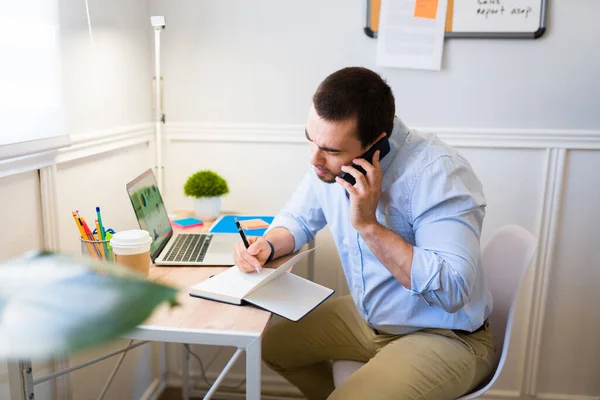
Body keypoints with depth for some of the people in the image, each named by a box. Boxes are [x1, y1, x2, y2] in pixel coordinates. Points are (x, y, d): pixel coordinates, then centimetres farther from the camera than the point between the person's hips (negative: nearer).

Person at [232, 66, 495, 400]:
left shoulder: (438, 173, -29)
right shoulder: (331, 161, -7)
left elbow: (452, 290, -33)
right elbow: (298, 218, 7)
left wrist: (369, 226, -34)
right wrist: (267, 246, -14)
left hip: (444, 337, -7)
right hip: (366, 317, 7)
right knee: (270, 342, 11)